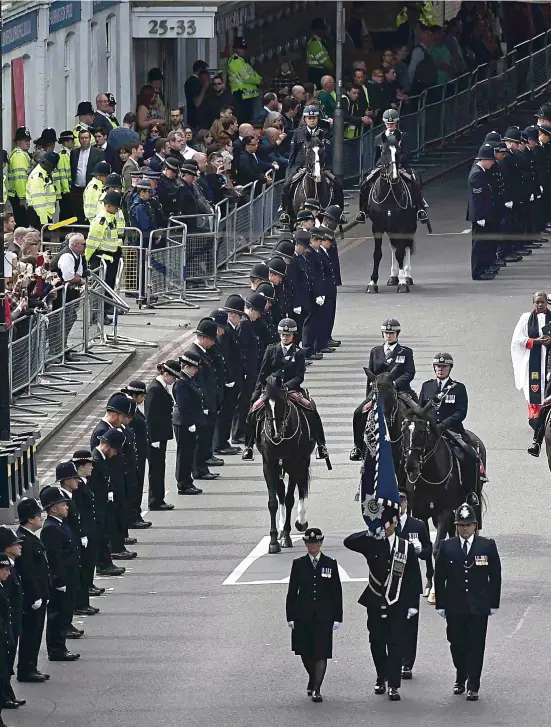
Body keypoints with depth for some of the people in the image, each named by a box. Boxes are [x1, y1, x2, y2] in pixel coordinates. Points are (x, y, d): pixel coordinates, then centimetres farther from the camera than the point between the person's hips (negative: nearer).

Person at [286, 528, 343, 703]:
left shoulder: (330, 564, 3)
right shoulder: (299, 564, 4)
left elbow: (337, 592, 5)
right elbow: (292, 591, 5)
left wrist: (337, 617, 0)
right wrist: (291, 616, 0)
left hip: (324, 616, -1)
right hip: (303, 615, 1)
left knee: (321, 653, -6)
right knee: (306, 652, 6)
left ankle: (317, 689, -4)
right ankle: (313, 680, 32)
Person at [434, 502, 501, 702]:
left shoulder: (488, 546, 1)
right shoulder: (447, 547, 3)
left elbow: (495, 577, 4)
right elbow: (439, 578, 4)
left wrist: (494, 603, 1)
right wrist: (440, 604, 0)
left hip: (478, 606, -1)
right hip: (454, 606, 1)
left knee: (476, 646, -3)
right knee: (457, 645, 7)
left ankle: (473, 687, 2)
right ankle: (460, 679, 29)